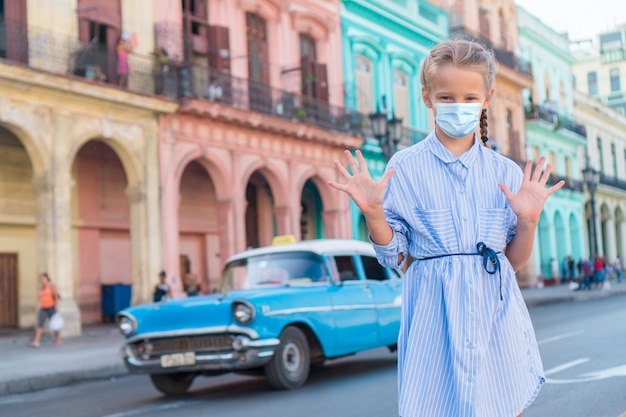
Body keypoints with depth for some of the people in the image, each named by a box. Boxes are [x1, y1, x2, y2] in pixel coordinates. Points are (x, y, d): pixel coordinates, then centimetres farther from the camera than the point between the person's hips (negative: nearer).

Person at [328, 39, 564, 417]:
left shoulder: (506, 173, 4)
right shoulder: (404, 168, -2)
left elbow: (515, 261, 8)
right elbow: (394, 257, 1)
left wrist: (528, 221, -9)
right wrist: (373, 213, -15)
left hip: (496, 317, 2)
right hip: (436, 320, -2)